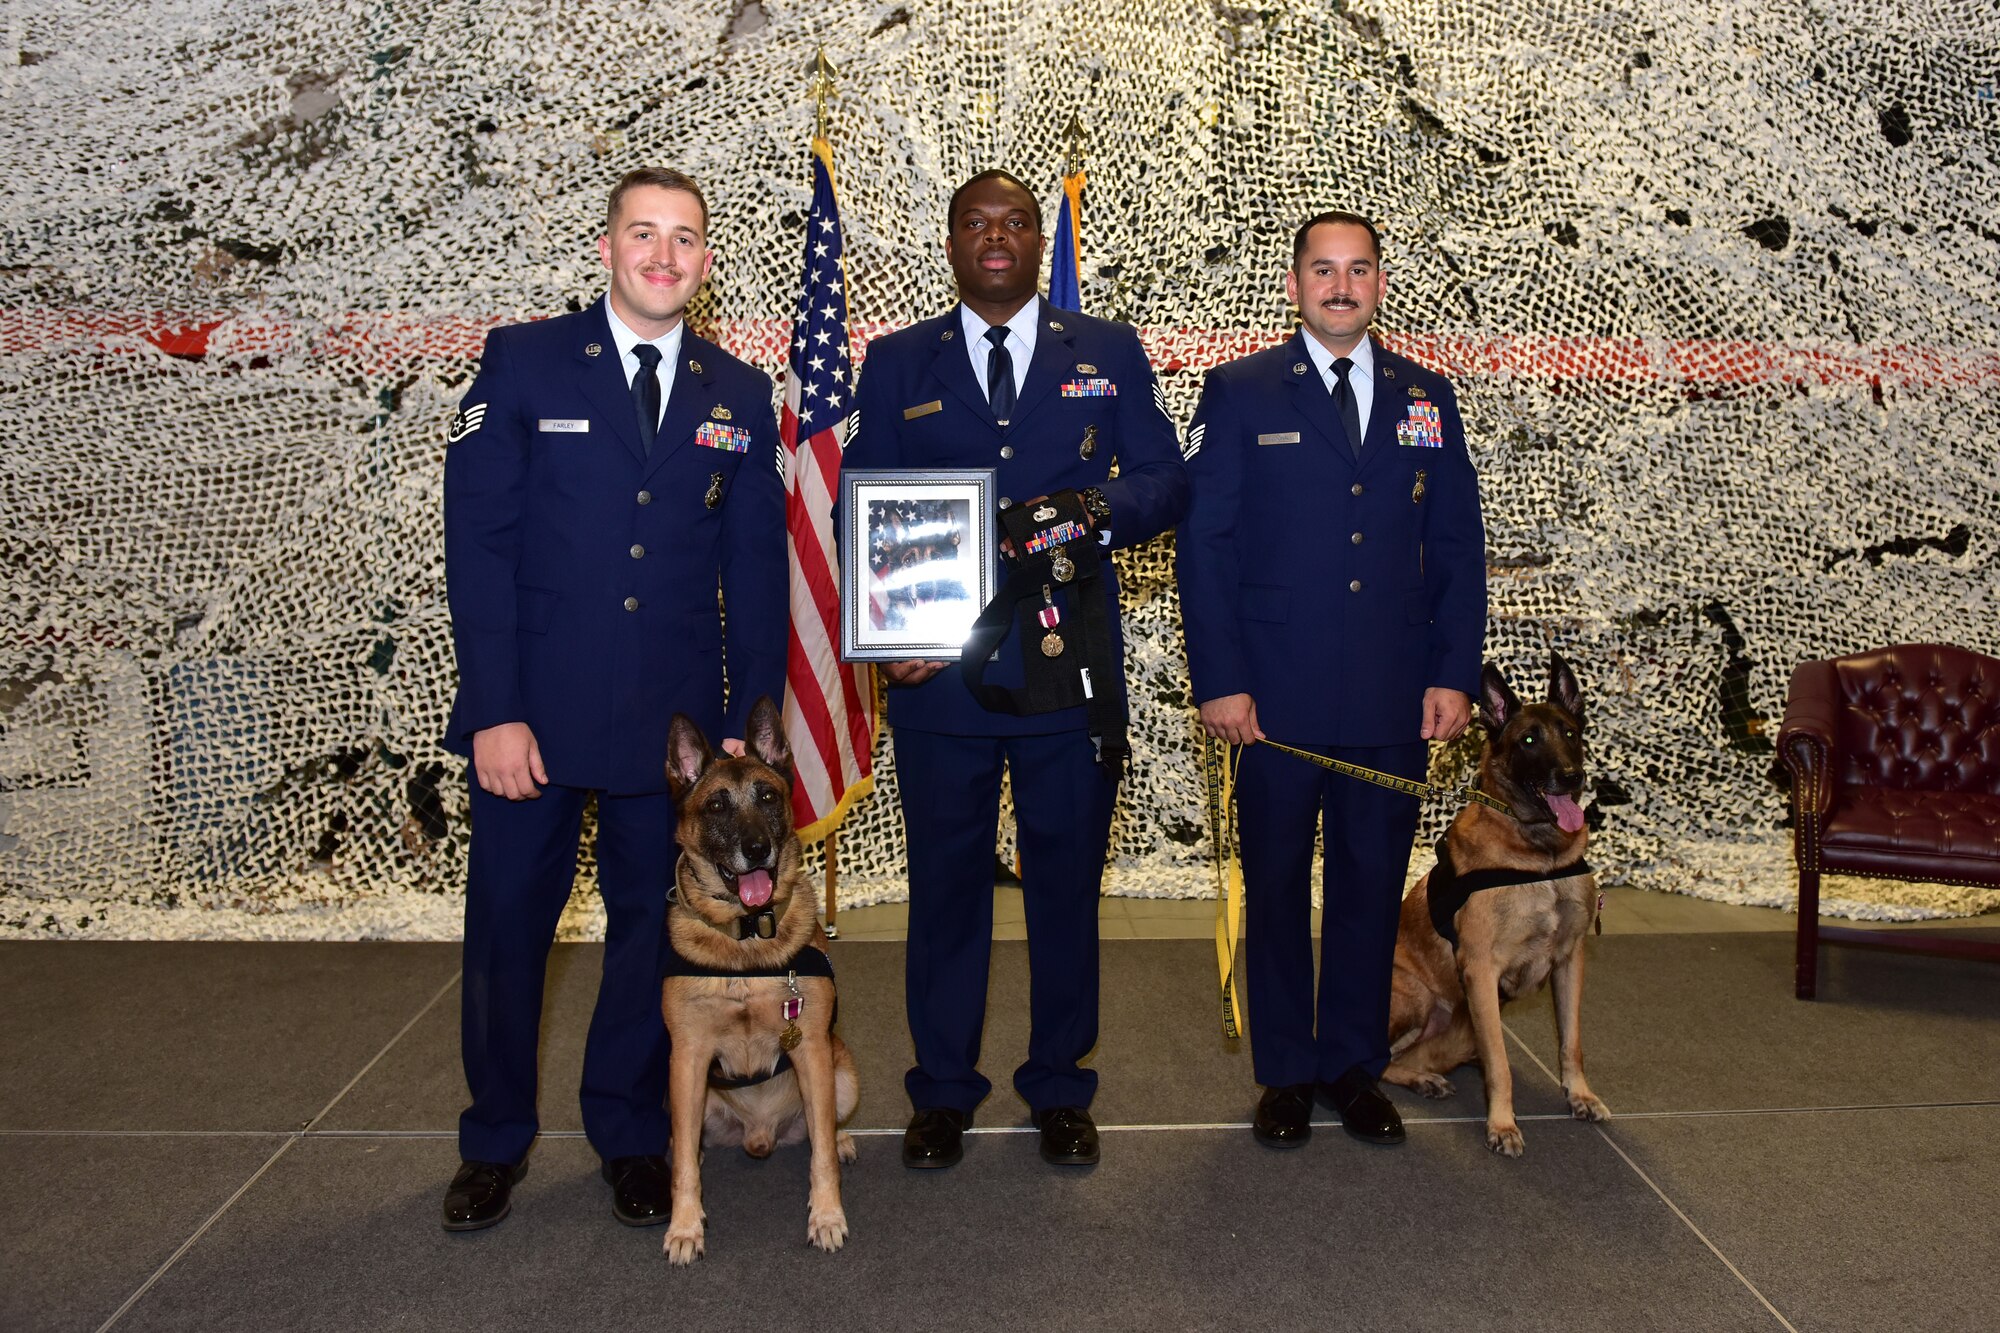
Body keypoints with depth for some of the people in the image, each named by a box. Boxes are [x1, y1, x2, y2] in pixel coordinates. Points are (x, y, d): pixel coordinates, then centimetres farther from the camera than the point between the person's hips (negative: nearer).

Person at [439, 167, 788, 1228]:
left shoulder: (740, 396, 7)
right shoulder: (522, 362, 0)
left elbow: (756, 571, 7)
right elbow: (478, 540, -5)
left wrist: (753, 724, 1)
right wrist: (495, 710, -12)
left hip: (673, 721, 2)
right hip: (535, 711, -2)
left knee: (650, 925, 11)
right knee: (506, 925, 8)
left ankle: (630, 1134, 29)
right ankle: (494, 1142, 28)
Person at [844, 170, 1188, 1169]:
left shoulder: (1110, 355, 10)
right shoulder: (897, 363, 11)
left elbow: (1166, 485, 5)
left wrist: (1100, 507, -17)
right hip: (938, 670, 0)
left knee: (1067, 881, 8)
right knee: (945, 881, 8)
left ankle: (1060, 1088, 25)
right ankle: (943, 1092, 23)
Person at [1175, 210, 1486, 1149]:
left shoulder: (1425, 397, 10)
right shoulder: (1239, 393, 1)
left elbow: (1458, 547, 10)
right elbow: (1203, 545, -2)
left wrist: (1454, 675, 1)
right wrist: (1218, 681, -9)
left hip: (1396, 702, 3)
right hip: (1276, 699, -2)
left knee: (1372, 886, 10)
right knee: (1277, 887, 7)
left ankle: (1354, 1066, 25)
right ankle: (1285, 1075, 22)